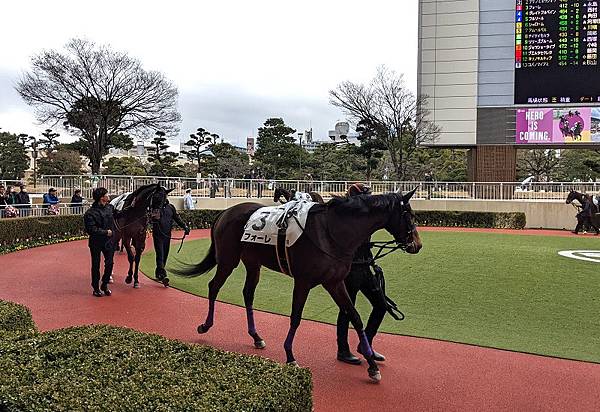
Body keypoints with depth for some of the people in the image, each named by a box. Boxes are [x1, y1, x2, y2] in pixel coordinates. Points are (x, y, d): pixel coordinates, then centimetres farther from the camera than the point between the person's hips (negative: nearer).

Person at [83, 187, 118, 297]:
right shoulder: (90, 213, -15)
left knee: (109, 263, 6)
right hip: (96, 243, -5)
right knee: (96, 265, 7)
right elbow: (91, 229, -20)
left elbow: (118, 214, 25)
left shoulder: (109, 207, 4)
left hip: (109, 241, 5)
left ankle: (105, 285, 24)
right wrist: (105, 232, -18)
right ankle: (96, 288, 19)